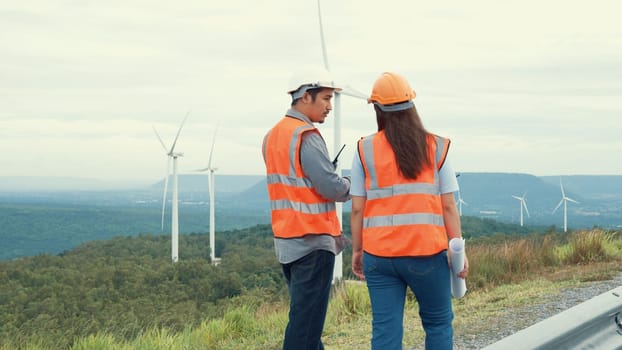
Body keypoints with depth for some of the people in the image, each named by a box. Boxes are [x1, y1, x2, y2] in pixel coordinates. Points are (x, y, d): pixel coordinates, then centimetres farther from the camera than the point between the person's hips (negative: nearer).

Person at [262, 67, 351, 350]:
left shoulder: (272, 135, 13)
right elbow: (332, 188, -19)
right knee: (307, 319, -6)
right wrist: (351, 186, 1)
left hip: (286, 239, 9)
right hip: (313, 241, -9)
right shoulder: (306, 136, -16)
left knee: (304, 313, 17)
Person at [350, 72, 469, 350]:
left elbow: (357, 209, 1)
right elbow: (448, 206, 0)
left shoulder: (365, 150, 1)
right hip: (426, 253, 0)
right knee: (438, 324, 13)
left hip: (379, 254, 1)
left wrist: (357, 250, 11)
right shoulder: (436, 148, 2)